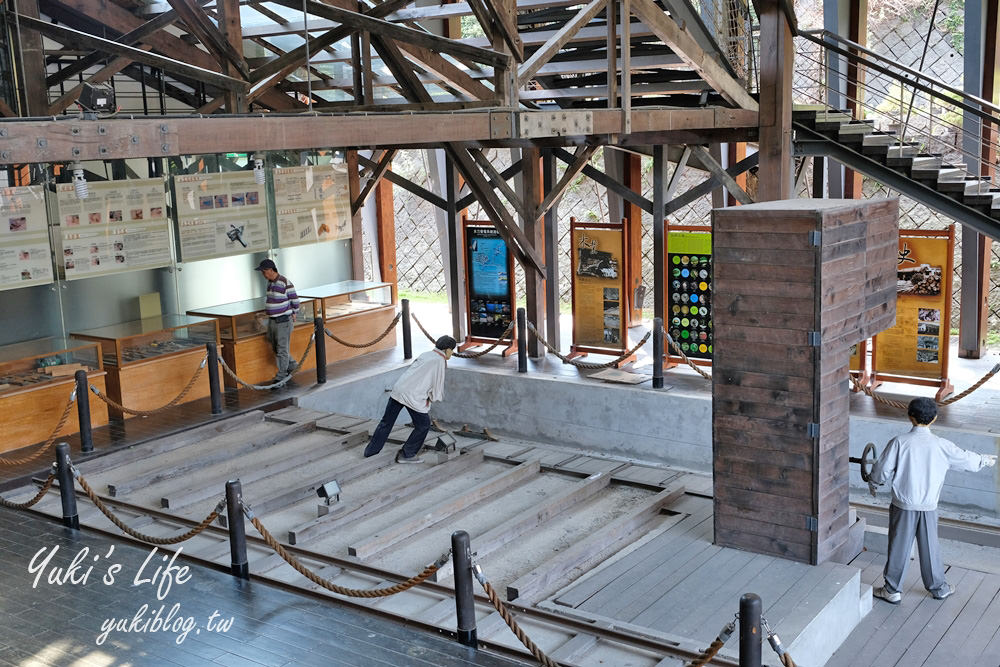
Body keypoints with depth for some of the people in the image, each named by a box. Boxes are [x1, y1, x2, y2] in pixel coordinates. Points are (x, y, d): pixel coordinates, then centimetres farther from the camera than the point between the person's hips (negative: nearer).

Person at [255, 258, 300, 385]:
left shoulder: (285, 283, -17)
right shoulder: (270, 282, 9)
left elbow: (295, 299, -8)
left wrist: (293, 314, 1)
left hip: (283, 321, -9)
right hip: (272, 321, 9)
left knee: (282, 349, -4)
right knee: (275, 348, 16)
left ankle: (281, 376, 1)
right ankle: (291, 366, 32)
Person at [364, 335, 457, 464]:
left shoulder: (425, 355, 19)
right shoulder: (439, 360, -5)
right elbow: (438, 384, -6)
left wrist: (428, 396, 19)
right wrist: (432, 398, 13)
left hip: (398, 388, 8)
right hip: (413, 396, -8)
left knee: (387, 421, 18)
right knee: (423, 425, 10)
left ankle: (371, 450, 28)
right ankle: (406, 455, 16)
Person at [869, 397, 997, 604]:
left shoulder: (899, 442, -15)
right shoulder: (942, 446, -7)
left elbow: (882, 470, -12)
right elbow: (967, 460, 8)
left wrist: (872, 483, 10)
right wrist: (986, 460, 30)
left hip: (903, 505, -2)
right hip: (928, 506, 2)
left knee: (899, 547, 8)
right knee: (930, 547, 17)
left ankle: (892, 590, 16)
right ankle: (938, 587, 31)